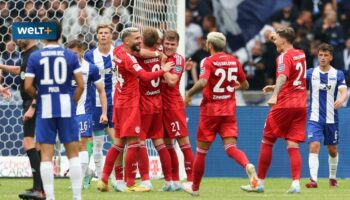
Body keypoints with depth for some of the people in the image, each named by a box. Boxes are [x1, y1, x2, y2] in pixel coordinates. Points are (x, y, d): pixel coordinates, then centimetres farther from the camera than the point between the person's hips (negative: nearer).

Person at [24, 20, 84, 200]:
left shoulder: (35, 57, -2)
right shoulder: (70, 56, 0)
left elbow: (28, 86, -6)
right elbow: (81, 85, -3)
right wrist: (73, 102, 11)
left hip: (45, 109, 0)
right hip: (66, 107, 1)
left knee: (46, 155, 2)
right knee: (73, 153, 7)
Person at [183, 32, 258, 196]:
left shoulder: (208, 61, -11)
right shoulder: (234, 61, 5)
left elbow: (202, 82, -27)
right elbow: (245, 85, 14)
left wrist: (189, 94, -11)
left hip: (210, 110, -4)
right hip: (229, 111, 4)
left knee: (201, 151, 9)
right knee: (231, 147, -5)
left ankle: (195, 187, 20)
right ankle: (247, 165, -36)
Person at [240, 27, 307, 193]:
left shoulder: (284, 57, -10)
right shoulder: (301, 55, 14)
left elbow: (283, 77, -31)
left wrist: (275, 95, -45)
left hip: (284, 105, -7)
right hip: (301, 105, 7)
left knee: (267, 142, 6)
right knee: (293, 145, -1)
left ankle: (259, 183, 10)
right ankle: (296, 184, -18)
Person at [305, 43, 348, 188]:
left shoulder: (338, 74, -1)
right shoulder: (311, 73, 0)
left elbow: (344, 92, -13)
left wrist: (341, 100, -37)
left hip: (331, 119, 1)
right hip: (314, 118, -1)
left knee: (332, 150, 11)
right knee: (314, 146, -17)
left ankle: (333, 178, 32)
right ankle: (313, 180, -23)